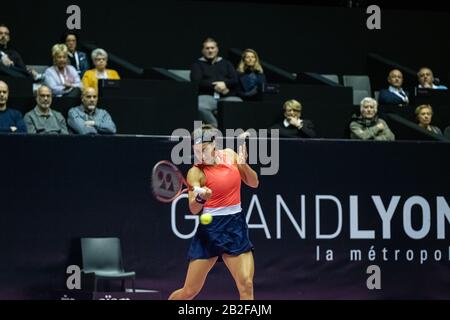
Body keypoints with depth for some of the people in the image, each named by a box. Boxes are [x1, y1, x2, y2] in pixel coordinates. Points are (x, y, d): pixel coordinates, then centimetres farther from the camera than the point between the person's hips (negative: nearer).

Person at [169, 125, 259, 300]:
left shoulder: (230, 155, 3)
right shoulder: (196, 172, -10)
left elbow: (253, 183, 10)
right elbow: (193, 209, -19)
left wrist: (244, 164, -9)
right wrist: (201, 198, -41)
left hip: (236, 227, 3)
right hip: (210, 229, -3)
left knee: (246, 285, -13)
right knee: (190, 291, 2)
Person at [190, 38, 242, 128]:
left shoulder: (226, 63, 27)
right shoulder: (198, 64, 20)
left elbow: (235, 80, 12)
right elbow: (196, 82, 2)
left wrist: (224, 83, -10)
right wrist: (215, 86, -8)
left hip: (228, 97, 1)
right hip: (207, 96, -1)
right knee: (199, 107, -40)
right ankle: (216, 128, -33)